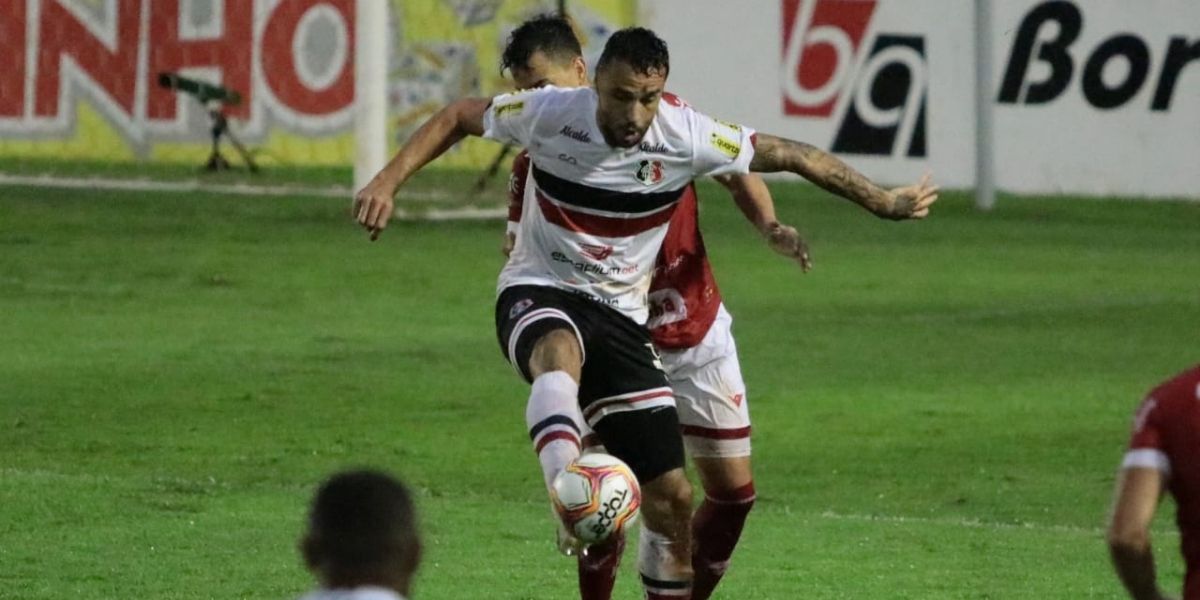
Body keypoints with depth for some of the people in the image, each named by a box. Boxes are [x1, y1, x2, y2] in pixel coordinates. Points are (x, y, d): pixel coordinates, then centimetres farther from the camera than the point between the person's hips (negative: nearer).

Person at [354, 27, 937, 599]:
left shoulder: (687, 136, -12)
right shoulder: (550, 113, -14)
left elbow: (787, 154, -1)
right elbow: (458, 117, 1)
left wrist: (883, 202, 6)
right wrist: (387, 182, -7)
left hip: (620, 314, 3)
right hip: (538, 294, -3)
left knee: (671, 496, -2)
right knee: (560, 351, -43)